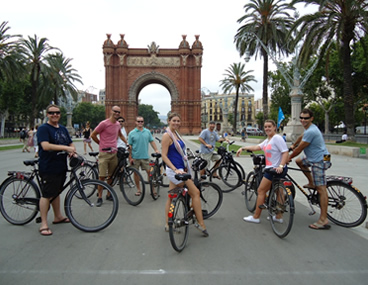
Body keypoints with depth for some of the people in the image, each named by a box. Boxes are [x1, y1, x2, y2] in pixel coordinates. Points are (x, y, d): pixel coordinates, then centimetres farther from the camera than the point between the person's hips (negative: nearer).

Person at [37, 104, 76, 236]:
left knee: (56, 192, 19)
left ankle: (58, 216, 32)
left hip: (61, 166, 8)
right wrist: (66, 148, -27)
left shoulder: (63, 129, 15)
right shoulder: (43, 128, -9)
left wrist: (73, 151, -4)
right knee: (47, 194, -3)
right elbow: (45, 146, -23)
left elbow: (71, 143, 18)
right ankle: (44, 224, 6)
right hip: (48, 168, -8)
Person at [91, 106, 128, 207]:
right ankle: (99, 198, 5)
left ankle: (109, 195, 24)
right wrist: (102, 144, 3)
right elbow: (93, 135, -4)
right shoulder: (104, 123, -10)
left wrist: (127, 143, 24)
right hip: (104, 153, -6)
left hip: (114, 153, 6)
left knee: (111, 176, 12)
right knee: (102, 176, -6)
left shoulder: (118, 124, 10)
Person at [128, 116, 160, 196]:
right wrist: (130, 157, -5)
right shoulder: (132, 133, -1)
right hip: (135, 157, -1)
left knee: (149, 171, -1)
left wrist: (156, 150, -2)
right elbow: (130, 146, -1)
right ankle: (138, 189, 20)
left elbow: (152, 141, 10)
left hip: (145, 156, 1)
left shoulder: (147, 132, 6)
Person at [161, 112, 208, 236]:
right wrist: (175, 169, -28)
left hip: (179, 169, 9)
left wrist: (186, 167, 20)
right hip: (174, 170, -9)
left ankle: (168, 224, 22)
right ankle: (201, 223, 2)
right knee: (195, 192, -6)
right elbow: (164, 156, -18)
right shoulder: (167, 135, -14)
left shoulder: (176, 134, 13)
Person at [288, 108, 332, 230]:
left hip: (319, 161, -11)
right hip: (314, 158, 11)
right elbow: (301, 137, 32)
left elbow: (299, 149, -17)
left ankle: (323, 220, -10)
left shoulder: (310, 131, -22)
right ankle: (311, 183, 30)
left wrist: (288, 158, -3)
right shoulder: (309, 128, 10)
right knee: (299, 161, 27)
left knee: (321, 189, -11)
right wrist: (293, 145, 47)